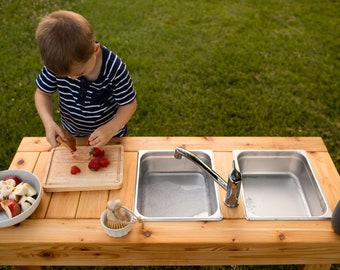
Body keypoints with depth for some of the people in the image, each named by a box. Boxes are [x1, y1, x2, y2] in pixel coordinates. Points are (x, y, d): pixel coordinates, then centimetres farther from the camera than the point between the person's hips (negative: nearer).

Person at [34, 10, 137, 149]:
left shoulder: (115, 69, -32)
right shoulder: (57, 64, -25)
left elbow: (129, 104, -21)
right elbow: (42, 93, -9)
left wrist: (110, 129, -36)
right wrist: (49, 122, -27)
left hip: (110, 134, -2)